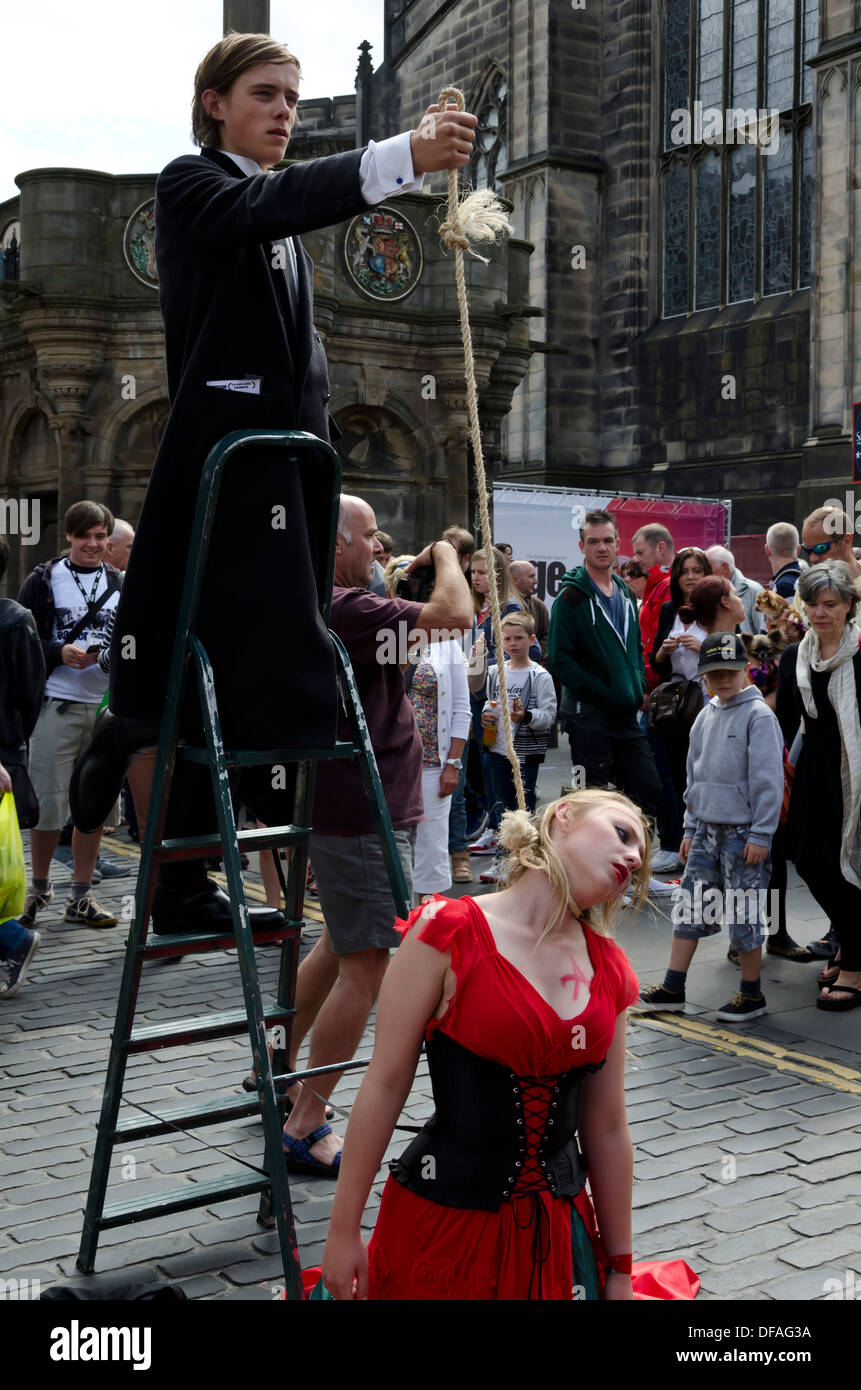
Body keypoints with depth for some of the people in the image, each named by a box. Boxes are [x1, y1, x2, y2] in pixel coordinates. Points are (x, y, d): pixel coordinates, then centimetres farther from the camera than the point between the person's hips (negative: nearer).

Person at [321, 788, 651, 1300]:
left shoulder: (607, 968, 2)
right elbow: (386, 1085, -10)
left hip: (557, 1227, 5)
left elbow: (608, 1129, 7)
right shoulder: (449, 935, -13)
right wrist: (344, 1233, -8)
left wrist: (619, 1269, 11)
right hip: (445, 1218, -4)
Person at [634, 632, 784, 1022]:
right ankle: (673, 989, 15)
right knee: (689, 907, 7)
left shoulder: (758, 715, -10)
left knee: (744, 915, 1)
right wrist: (690, 829, 16)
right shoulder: (705, 717, 12)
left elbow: (768, 780, -13)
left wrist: (761, 834, -15)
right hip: (706, 829, 7)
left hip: (743, 832, -7)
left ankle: (752, 994, 15)